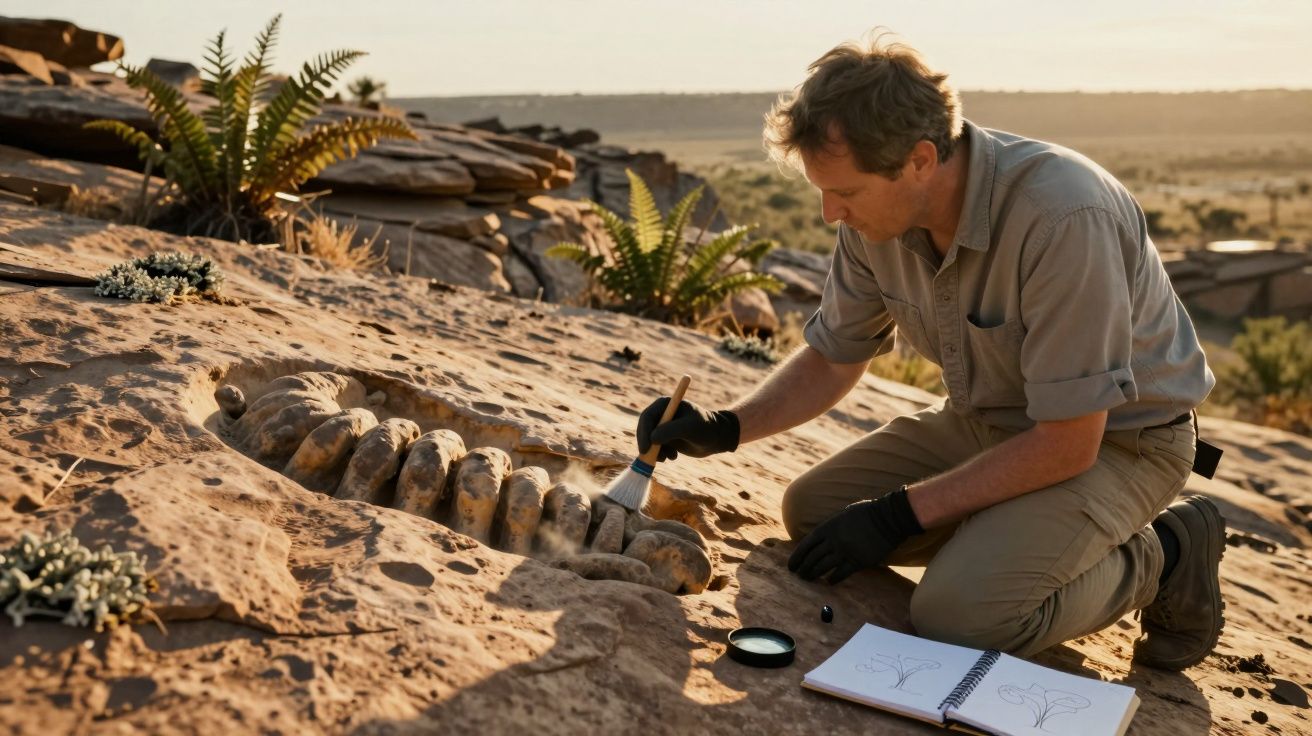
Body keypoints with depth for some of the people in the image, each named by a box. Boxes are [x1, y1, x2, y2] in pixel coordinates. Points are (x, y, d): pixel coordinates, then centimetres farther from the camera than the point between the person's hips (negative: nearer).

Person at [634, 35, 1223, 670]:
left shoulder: (1061, 217, -34)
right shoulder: (877, 213, -12)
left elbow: (1068, 443, -28)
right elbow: (833, 358, 4)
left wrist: (900, 514, -23)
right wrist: (725, 428, -12)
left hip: (1116, 437, -7)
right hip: (987, 420, 7)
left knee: (957, 616, -26)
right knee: (812, 510, -2)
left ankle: (1158, 559, -1)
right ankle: (1009, 536, 11)